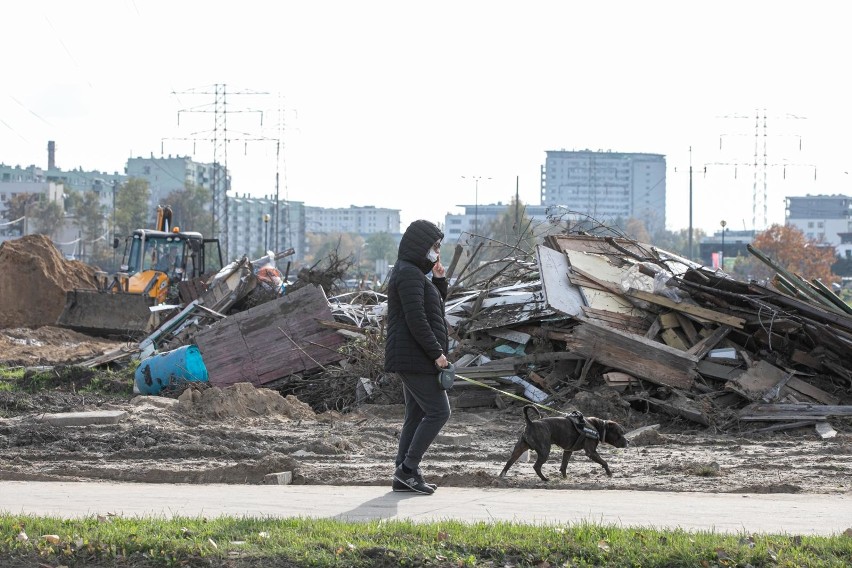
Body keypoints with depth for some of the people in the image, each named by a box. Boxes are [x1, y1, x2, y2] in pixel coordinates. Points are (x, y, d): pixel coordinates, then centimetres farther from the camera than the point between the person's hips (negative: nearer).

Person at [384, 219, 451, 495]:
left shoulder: (414, 272, 18)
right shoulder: (409, 274, -15)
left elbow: (435, 305, 25)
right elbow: (416, 320, -22)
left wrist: (439, 280, 8)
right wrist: (437, 353, -20)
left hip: (411, 358, 11)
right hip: (415, 357, -11)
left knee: (416, 415, 11)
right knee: (439, 411, -9)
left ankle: (404, 476, 10)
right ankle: (408, 468, -9)